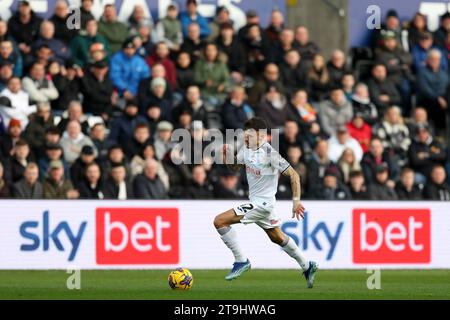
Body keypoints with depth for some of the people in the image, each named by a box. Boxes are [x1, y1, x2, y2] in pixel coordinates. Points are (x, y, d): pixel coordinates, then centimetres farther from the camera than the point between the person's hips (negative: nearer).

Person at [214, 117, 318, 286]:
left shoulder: (269, 153, -22)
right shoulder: (246, 149, 1)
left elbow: (293, 175, -19)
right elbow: (235, 166, 18)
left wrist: (296, 201, -21)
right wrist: (228, 156, -4)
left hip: (262, 203, -9)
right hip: (255, 202, 9)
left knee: (219, 221, -16)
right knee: (277, 237, 24)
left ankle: (241, 261, -7)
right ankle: (308, 267, 36)